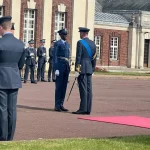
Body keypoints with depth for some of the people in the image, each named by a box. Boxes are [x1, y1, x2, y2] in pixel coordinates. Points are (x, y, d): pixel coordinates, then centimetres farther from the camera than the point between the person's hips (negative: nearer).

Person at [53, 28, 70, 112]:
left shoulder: (67, 44, 17)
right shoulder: (57, 44, -5)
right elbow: (55, 57, -10)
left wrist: (68, 67, 16)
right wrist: (56, 69, -16)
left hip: (66, 66, 7)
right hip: (60, 66, -7)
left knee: (64, 86, 7)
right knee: (59, 86, -5)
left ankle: (61, 105, 12)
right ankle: (57, 106, 0)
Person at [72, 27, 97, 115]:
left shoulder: (80, 43, -8)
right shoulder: (93, 43, 12)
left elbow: (78, 57, -13)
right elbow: (94, 58, 14)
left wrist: (77, 70, -13)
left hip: (82, 69, -7)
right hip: (89, 70, 7)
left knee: (83, 89, -8)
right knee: (89, 90, 5)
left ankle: (83, 109, -9)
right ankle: (88, 109, 6)